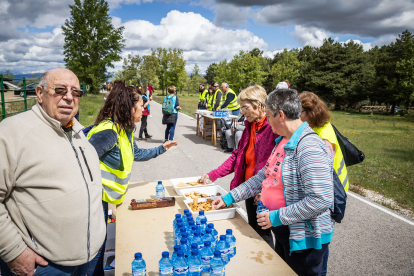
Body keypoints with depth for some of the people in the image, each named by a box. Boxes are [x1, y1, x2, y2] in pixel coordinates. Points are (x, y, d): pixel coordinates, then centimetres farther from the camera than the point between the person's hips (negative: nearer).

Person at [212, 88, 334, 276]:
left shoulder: (309, 147, -26)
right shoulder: (282, 142, 4)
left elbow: (321, 200, -30)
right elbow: (264, 176, 10)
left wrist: (278, 217, -23)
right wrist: (229, 198, 8)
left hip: (305, 239, -9)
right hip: (283, 232, 9)